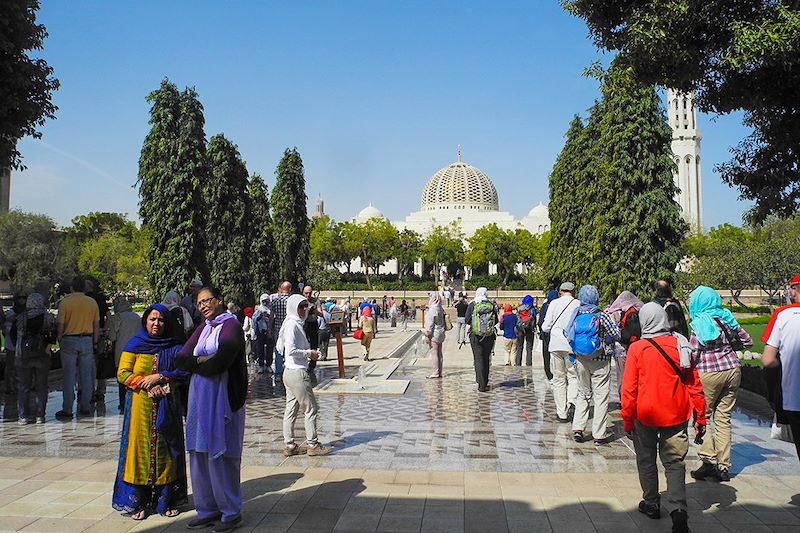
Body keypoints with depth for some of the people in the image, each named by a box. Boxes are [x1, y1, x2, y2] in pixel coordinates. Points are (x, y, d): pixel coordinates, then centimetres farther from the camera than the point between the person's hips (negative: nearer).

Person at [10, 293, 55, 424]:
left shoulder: (20, 317, 3)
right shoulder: (48, 317, -1)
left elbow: (12, 335, 2)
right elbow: (53, 334, -12)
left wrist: (18, 349, 8)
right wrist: (47, 348, -5)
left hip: (23, 356, 1)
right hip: (42, 356, -1)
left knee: (23, 387, 9)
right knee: (41, 386, 8)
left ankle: (23, 416, 10)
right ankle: (40, 416, 6)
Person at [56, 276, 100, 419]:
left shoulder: (64, 302, -7)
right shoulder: (92, 302, 2)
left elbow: (60, 324, -8)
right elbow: (96, 325, 5)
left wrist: (59, 340, 6)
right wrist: (95, 342, 13)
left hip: (69, 340, -2)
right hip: (87, 340, 3)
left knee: (69, 376, 2)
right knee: (86, 375, 8)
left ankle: (67, 410, 5)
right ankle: (86, 407, 14)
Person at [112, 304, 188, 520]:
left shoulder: (173, 347, 6)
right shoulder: (135, 344, 4)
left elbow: (184, 371, -1)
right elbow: (122, 373, -1)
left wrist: (160, 377, -14)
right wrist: (146, 385, -14)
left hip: (167, 407, 1)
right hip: (141, 406, -1)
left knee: (166, 450, 3)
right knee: (140, 448, -1)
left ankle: (166, 500, 11)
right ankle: (139, 502, 7)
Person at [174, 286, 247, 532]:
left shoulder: (231, 325, -7)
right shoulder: (202, 329, 15)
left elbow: (220, 362, -20)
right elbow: (180, 360, 5)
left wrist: (195, 364, -2)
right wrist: (203, 361, -12)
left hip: (222, 400, -7)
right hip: (200, 400, 7)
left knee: (220, 455, -1)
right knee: (200, 453, 9)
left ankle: (231, 512, 12)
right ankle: (208, 509, 21)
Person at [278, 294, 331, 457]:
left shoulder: (296, 323, 13)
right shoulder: (292, 324, -16)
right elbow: (290, 350, -23)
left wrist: (309, 352, 12)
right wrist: (309, 353, -11)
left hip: (290, 372, 10)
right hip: (297, 372, -10)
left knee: (291, 409, 11)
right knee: (311, 408, 0)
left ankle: (289, 445, 16)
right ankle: (312, 445, 8)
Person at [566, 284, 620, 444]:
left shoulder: (576, 314, -1)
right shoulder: (601, 316, -13)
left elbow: (569, 336, 4)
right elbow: (617, 335, -5)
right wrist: (612, 322, 12)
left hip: (581, 360, 4)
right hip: (600, 361, -4)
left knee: (583, 394, 17)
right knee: (601, 396, 4)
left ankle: (577, 428, 8)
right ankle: (599, 434, 8)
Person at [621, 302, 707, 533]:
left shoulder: (637, 348, -11)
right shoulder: (680, 345, -3)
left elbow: (629, 389, -9)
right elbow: (694, 385, 1)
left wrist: (627, 420, 0)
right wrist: (700, 417, 10)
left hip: (645, 415, -2)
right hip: (676, 416, 2)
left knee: (646, 460, 16)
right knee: (674, 463, 7)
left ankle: (652, 504, 26)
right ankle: (678, 509, -9)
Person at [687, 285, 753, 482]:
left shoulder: (700, 323, -8)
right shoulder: (726, 318, 7)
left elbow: (693, 354, -10)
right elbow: (748, 342, 13)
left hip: (709, 372, -5)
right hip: (732, 369, 5)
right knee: (724, 417, 9)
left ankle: (709, 458, -7)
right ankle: (723, 466, 12)